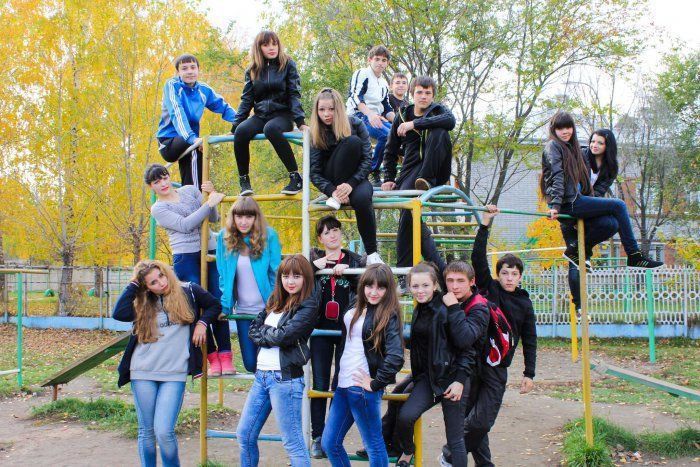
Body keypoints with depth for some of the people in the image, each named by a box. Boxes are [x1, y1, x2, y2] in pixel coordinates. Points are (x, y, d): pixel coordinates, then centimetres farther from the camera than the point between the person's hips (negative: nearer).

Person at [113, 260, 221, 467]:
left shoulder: (188, 292, 2)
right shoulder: (143, 304, 6)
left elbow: (215, 306, 16)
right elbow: (119, 314, -13)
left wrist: (202, 323, -1)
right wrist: (133, 284, -4)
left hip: (174, 374, -2)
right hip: (143, 374, 3)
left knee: (164, 432, -11)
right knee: (146, 431, 8)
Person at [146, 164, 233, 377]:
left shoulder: (190, 190, 16)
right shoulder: (158, 209, 5)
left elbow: (213, 218, 13)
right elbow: (185, 225, -11)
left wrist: (212, 194, -2)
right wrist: (210, 203, -14)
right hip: (186, 258, -3)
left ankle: (225, 357, -3)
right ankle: (212, 358, 1)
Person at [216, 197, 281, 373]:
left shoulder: (269, 236, -11)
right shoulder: (224, 237, -2)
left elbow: (276, 274, -8)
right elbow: (223, 276, 4)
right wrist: (225, 306, 0)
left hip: (267, 310, -3)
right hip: (243, 311, 3)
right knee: (250, 363, 7)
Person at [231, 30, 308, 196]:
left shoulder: (288, 65, 3)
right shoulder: (253, 70, 11)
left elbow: (294, 95, -3)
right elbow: (246, 100, 10)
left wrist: (300, 122, -16)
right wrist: (235, 126, 0)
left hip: (283, 114, -3)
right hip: (261, 115, 3)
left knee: (270, 128, -39)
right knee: (241, 131, -29)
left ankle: (295, 177, -32)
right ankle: (244, 180, -16)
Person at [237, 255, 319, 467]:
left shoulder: (308, 305, -8)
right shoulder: (275, 301, 13)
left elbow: (285, 335, -18)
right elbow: (253, 329, 8)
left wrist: (263, 334, -1)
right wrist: (272, 335, -10)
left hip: (285, 377, -8)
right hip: (262, 375, 8)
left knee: (292, 442, -1)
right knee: (244, 435, 14)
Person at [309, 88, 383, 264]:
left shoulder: (355, 124, -3)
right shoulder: (316, 133, -2)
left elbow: (367, 159, -8)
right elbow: (314, 172, -6)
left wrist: (351, 183, -24)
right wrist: (332, 190, -25)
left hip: (356, 178, 0)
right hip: (333, 182, 0)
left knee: (361, 199, -39)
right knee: (352, 142, -27)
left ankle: (372, 253, -22)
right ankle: (337, 198, -23)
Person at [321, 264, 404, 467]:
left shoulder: (389, 316, -10)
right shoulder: (355, 312, 11)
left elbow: (395, 357, -22)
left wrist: (376, 384, -15)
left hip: (362, 387, -8)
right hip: (343, 385, 8)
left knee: (374, 445, 4)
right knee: (329, 443, 12)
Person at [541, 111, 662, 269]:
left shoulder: (570, 147, 23)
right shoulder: (552, 146, -5)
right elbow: (557, 177, -17)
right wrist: (556, 205, -24)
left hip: (575, 200, 9)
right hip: (569, 203, -9)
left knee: (611, 223, 1)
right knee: (618, 205, -7)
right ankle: (634, 255, -1)